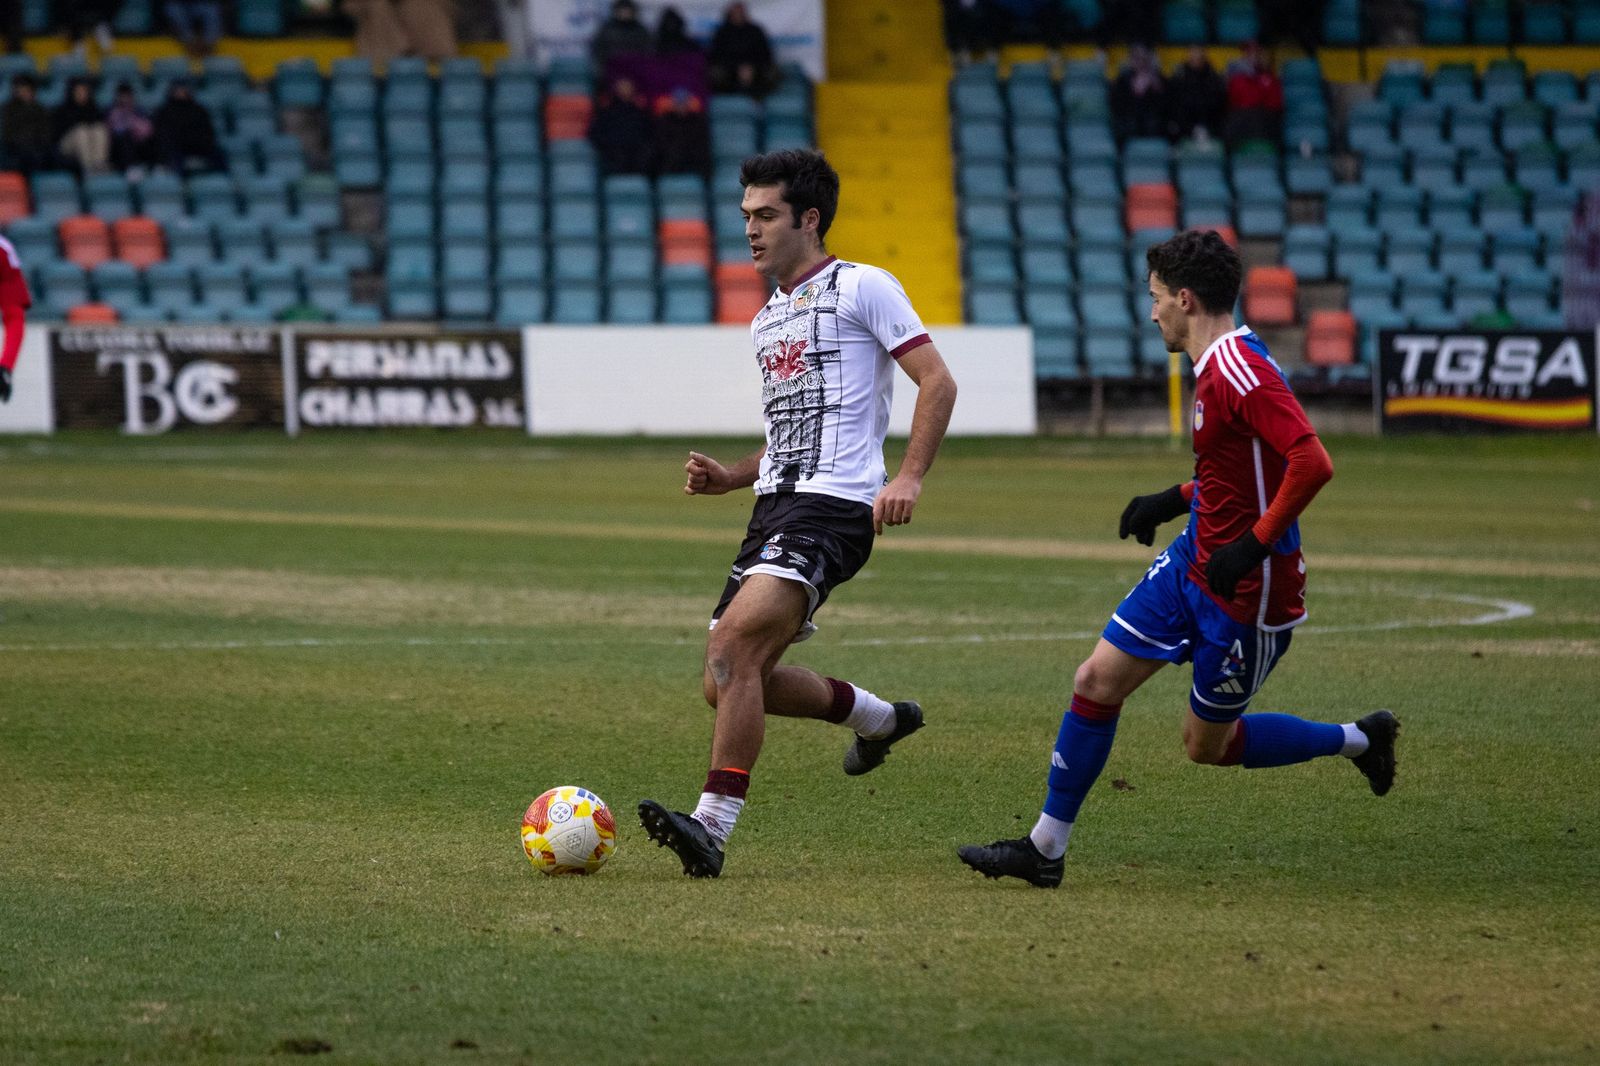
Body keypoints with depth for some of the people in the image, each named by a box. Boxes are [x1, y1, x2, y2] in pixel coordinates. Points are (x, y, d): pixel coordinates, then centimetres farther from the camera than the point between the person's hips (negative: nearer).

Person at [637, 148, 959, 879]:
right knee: (728, 685, 6)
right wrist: (727, 479, 13)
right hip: (775, 507, 9)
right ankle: (879, 719, 30)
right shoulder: (767, 320, 23)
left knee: (736, 643, -26)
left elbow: (937, 383, -6)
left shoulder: (862, 288, -1)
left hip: (832, 504, -9)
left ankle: (712, 825, -30)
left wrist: (910, 477, -19)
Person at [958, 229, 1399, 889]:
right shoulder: (1217, 365, 8)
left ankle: (1358, 741, 23)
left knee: (1207, 746, 5)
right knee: (1096, 682, 4)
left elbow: (1312, 462, -33)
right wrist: (1178, 499, 15)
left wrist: (1254, 545, -28)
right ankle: (1046, 848, 11)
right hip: (1192, 563, 9)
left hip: (1250, 591, -9)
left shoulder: (1240, 371, -24)